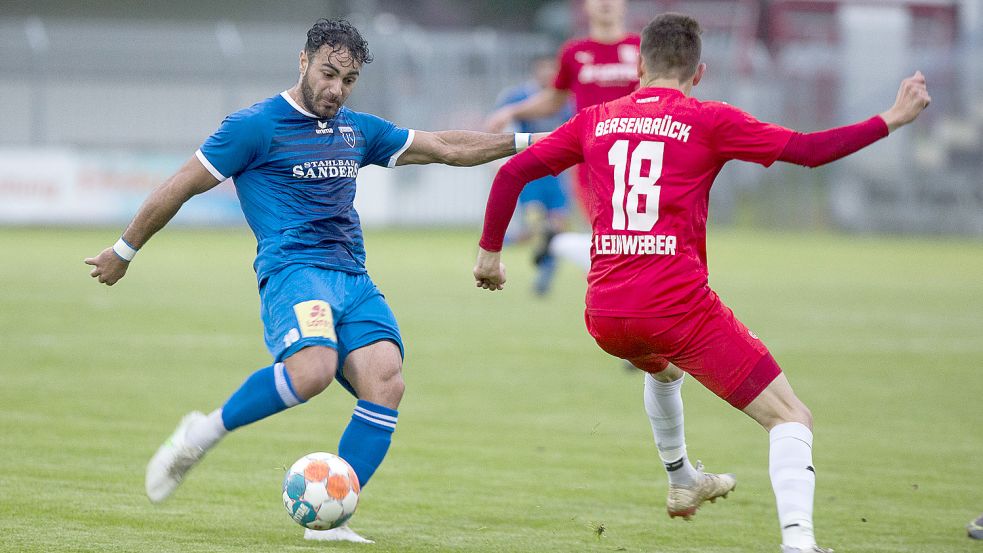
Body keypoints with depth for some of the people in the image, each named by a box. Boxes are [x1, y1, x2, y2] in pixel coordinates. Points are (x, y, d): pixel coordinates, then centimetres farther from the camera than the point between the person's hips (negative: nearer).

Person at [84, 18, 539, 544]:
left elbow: (444, 147, 28)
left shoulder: (358, 130, 20)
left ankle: (328, 520, -15)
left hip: (353, 279, 6)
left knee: (386, 383, -18)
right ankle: (204, 432, -12)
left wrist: (521, 142, 22)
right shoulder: (255, 126, 1)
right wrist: (124, 251, 10)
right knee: (313, 368, -34)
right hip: (292, 269, -6)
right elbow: (182, 185, 6)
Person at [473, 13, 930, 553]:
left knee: (664, 367, 41)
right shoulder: (709, 122, -1)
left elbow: (511, 172, 12)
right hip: (678, 304, -5)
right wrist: (892, 119, 4)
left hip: (604, 317, 5)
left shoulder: (595, 121, 12)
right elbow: (808, 149, -5)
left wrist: (490, 251, 24)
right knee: (790, 417, -4)